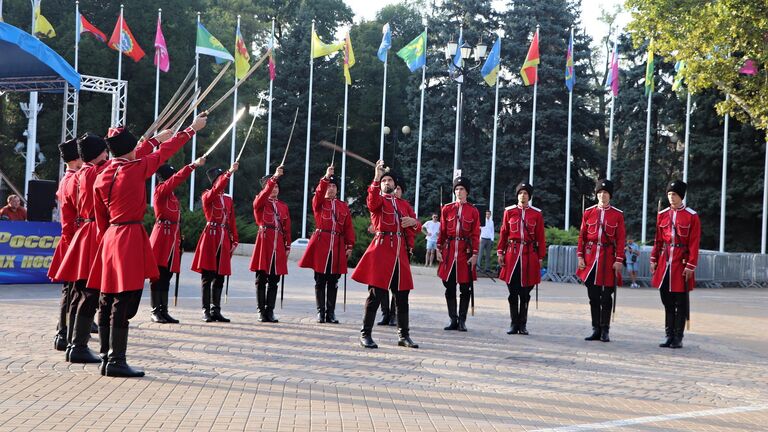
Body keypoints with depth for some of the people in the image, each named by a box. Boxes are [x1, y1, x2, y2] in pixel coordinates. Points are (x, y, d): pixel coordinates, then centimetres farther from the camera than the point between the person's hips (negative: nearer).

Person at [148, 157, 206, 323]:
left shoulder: (171, 195, 18)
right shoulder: (160, 190, -6)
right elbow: (177, 178, -21)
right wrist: (194, 165, -26)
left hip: (172, 237, 8)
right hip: (162, 236, -8)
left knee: (166, 276, 8)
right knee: (159, 275, -4)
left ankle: (163, 311, 12)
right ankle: (156, 311, 0)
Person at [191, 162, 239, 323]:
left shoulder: (229, 199, 16)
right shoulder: (207, 196, -1)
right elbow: (218, 188, -23)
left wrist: (234, 240, 11)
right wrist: (230, 171, -30)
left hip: (224, 239, 6)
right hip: (211, 238, -5)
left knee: (219, 277, 7)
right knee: (207, 276, -2)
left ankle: (216, 310, 12)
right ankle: (206, 311, 1)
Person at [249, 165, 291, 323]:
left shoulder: (283, 206, 16)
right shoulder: (259, 202, 4)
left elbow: (287, 227, 15)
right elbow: (264, 194, -20)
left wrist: (288, 246, 9)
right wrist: (275, 176, -28)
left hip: (278, 245, 4)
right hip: (264, 242, -4)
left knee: (274, 281, 5)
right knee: (261, 279, -1)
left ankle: (270, 311, 9)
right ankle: (261, 311, 3)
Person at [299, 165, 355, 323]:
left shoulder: (343, 206, 13)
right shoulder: (318, 203, 6)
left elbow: (349, 227, 10)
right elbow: (319, 193, -17)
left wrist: (350, 245, 4)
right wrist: (326, 177, -28)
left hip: (338, 246, 2)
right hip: (321, 243, -2)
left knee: (333, 283, 5)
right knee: (320, 281, 2)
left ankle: (331, 313, 11)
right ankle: (320, 312, 7)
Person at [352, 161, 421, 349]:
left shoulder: (403, 203, 20)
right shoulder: (377, 199, 5)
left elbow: (415, 229, 22)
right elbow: (372, 204, -22)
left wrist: (413, 222, -3)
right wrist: (376, 177, -30)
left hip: (400, 251, 5)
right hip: (381, 249, -5)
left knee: (402, 295, 7)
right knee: (376, 293, -6)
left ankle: (404, 335, 16)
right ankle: (365, 334, 0)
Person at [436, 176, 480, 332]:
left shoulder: (473, 211, 2)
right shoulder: (446, 209, 7)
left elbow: (476, 235, 0)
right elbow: (442, 231, 8)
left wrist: (474, 255, -6)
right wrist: (439, 250, 2)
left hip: (465, 251, -2)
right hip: (449, 251, 2)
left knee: (465, 288, 1)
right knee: (449, 287, 4)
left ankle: (462, 320, 9)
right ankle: (453, 319, 13)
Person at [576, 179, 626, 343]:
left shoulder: (618, 215, 1)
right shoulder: (588, 212, 6)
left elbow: (620, 239, -1)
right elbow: (582, 236, 7)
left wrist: (619, 260, -7)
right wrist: (580, 256, 0)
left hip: (608, 257, -2)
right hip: (591, 256, 2)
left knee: (606, 297, 0)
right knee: (593, 296, 5)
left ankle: (605, 331, 8)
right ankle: (596, 330, 13)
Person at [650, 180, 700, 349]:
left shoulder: (692, 216, -4)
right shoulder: (662, 214, 9)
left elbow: (694, 243, -7)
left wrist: (690, 266, -11)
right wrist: (654, 260, 10)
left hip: (681, 263, -4)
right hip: (664, 262, 4)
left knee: (681, 302, 2)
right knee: (667, 301, 8)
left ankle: (678, 337, 10)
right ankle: (669, 335, 15)